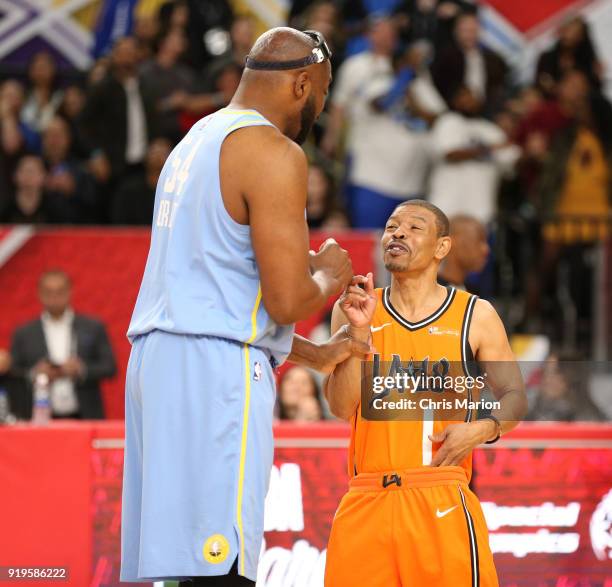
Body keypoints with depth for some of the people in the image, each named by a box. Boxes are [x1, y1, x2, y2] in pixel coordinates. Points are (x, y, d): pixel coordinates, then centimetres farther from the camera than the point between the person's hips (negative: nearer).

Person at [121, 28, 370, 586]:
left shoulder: (197, 142, 22)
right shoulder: (275, 154, -8)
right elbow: (287, 301, -15)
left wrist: (316, 354, 33)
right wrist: (329, 276, 8)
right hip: (216, 370, -10)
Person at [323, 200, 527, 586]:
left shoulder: (475, 315, 5)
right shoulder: (354, 309, 8)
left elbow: (514, 397, 9)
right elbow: (342, 407, 0)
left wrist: (485, 429, -12)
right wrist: (359, 330, -11)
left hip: (442, 502, -2)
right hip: (365, 501, 2)